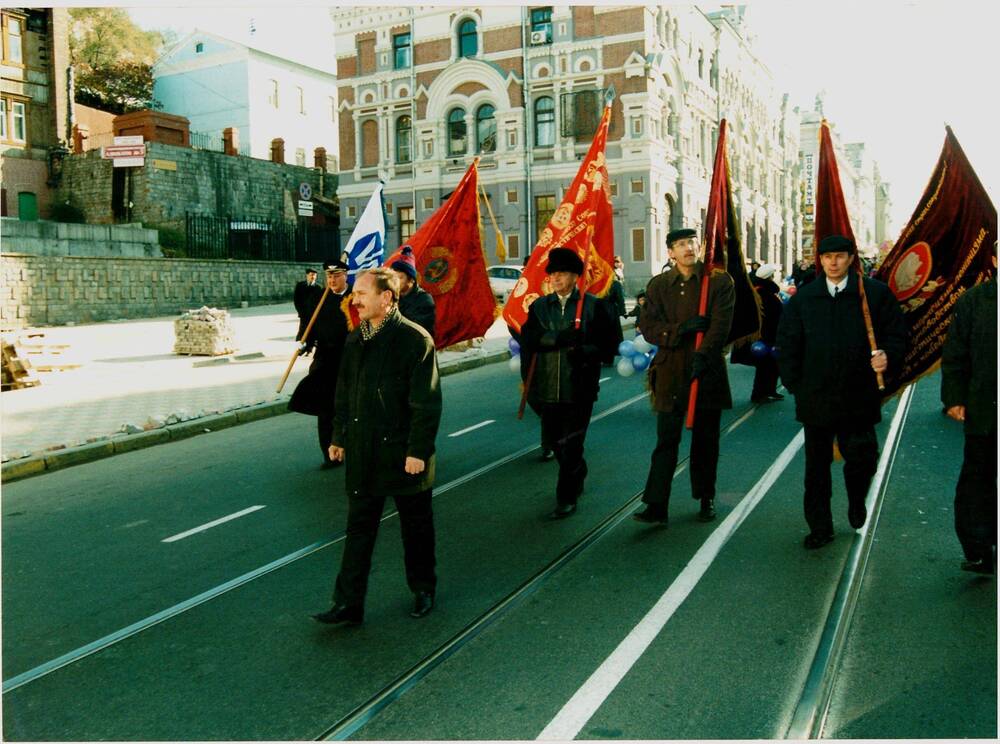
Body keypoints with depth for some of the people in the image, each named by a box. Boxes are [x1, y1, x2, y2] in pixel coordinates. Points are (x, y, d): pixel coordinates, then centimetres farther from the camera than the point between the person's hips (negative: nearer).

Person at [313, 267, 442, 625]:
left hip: (403, 455, -5)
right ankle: (348, 604, 15)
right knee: (358, 529, 8)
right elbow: (344, 393, 16)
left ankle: (423, 589, 31)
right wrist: (339, 437, 16)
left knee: (416, 527, 12)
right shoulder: (355, 340, 7)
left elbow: (427, 403, -15)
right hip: (362, 455, 5)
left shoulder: (415, 339, -14)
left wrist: (418, 451, -17)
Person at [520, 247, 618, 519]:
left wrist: (584, 351, -19)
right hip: (548, 387, 4)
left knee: (571, 444, -2)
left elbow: (608, 344, -2)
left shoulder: (593, 306, -1)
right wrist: (559, 338, -18)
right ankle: (578, 472, 43)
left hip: (580, 387, -4)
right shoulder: (539, 306, 9)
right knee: (553, 440, 16)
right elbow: (529, 338, -5)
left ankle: (567, 497, 10)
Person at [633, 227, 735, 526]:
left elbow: (721, 325, -9)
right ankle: (656, 506, -2)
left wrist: (703, 357, -21)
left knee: (706, 440, 10)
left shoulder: (719, 281, 1)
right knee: (666, 440, -2)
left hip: (707, 371, 0)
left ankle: (707, 499, 25)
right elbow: (647, 327, -1)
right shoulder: (658, 285, 6)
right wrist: (682, 329, -15)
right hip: (670, 373, 1)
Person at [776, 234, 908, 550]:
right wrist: (794, 383, 3)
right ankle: (819, 527, 20)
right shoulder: (803, 298, 7)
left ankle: (856, 502, 34)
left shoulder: (875, 293, 1)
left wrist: (888, 357, -17)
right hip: (815, 397, 2)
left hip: (858, 397, -2)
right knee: (817, 465, 8)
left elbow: (896, 334, 3)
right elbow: (787, 343, 9)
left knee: (862, 458, 0)